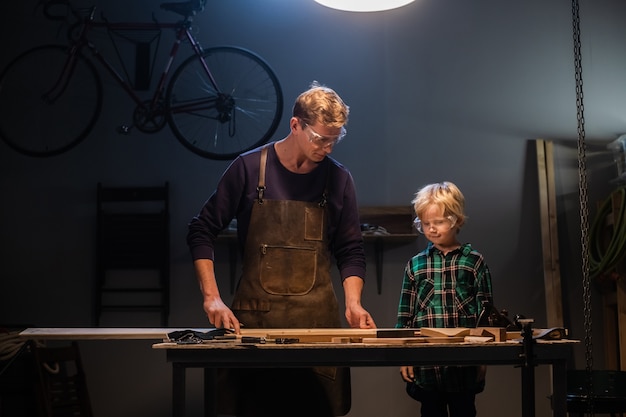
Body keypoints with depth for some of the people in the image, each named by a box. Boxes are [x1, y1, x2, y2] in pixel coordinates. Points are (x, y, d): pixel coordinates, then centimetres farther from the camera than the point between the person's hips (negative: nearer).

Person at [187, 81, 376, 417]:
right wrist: (211, 298, -8)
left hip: (317, 318, 2)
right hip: (253, 316, -1)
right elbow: (202, 232, 1)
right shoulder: (249, 168, -3)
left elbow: (350, 250, 9)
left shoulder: (338, 178, 3)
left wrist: (353, 302, -7)